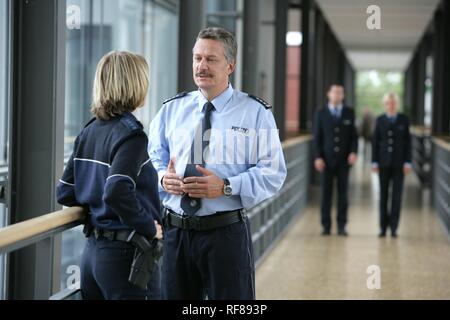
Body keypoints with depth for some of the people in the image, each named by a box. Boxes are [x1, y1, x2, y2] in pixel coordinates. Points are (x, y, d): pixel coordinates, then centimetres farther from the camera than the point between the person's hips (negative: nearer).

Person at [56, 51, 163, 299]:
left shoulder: (89, 132, 8)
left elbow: (65, 193, 10)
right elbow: (117, 192, -28)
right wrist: (149, 227, -16)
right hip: (125, 252, -8)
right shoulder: (131, 133, -14)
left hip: (92, 251, 8)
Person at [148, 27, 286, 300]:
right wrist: (163, 178, -11)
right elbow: (153, 161, 12)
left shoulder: (255, 112, -1)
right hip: (176, 232, 3)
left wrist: (226, 186, -21)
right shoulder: (171, 110, 10)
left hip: (227, 233, -3)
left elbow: (272, 173, -7)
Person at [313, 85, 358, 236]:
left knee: (343, 193, 1)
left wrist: (353, 152, -8)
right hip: (326, 159, -1)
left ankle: (341, 226, 5)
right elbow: (317, 137, 2)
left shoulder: (349, 113, 7)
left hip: (343, 159, 1)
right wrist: (318, 157, -7)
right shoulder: (321, 113, 4)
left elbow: (354, 135, 7)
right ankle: (326, 226, 6)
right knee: (326, 193, 0)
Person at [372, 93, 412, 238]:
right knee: (383, 194, 2)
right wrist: (374, 162, -5)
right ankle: (383, 227, 9)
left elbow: (408, 142, -1)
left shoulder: (404, 120, 0)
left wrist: (407, 162, -8)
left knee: (397, 194, -3)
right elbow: (375, 142, 2)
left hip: (399, 162, -1)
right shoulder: (380, 120, 2)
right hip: (384, 161, 1)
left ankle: (393, 227, 2)